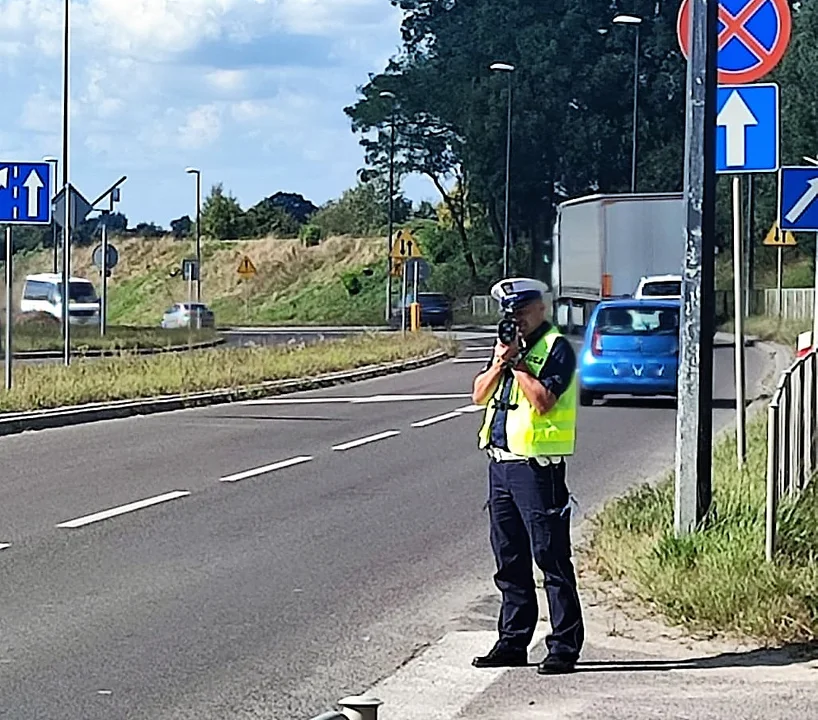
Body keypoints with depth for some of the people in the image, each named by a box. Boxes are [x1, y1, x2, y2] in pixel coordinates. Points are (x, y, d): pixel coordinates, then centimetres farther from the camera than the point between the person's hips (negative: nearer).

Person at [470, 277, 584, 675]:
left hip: (537, 467, -8)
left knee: (551, 558, -7)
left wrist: (517, 363, -13)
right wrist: (500, 362, -4)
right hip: (500, 463, 8)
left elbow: (543, 400, -19)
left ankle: (564, 646, -5)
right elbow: (479, 395, 11)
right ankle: (512, 642, 20)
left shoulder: (556, 348, -7)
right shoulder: (507, 345, 17)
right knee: (509, 560, 13)